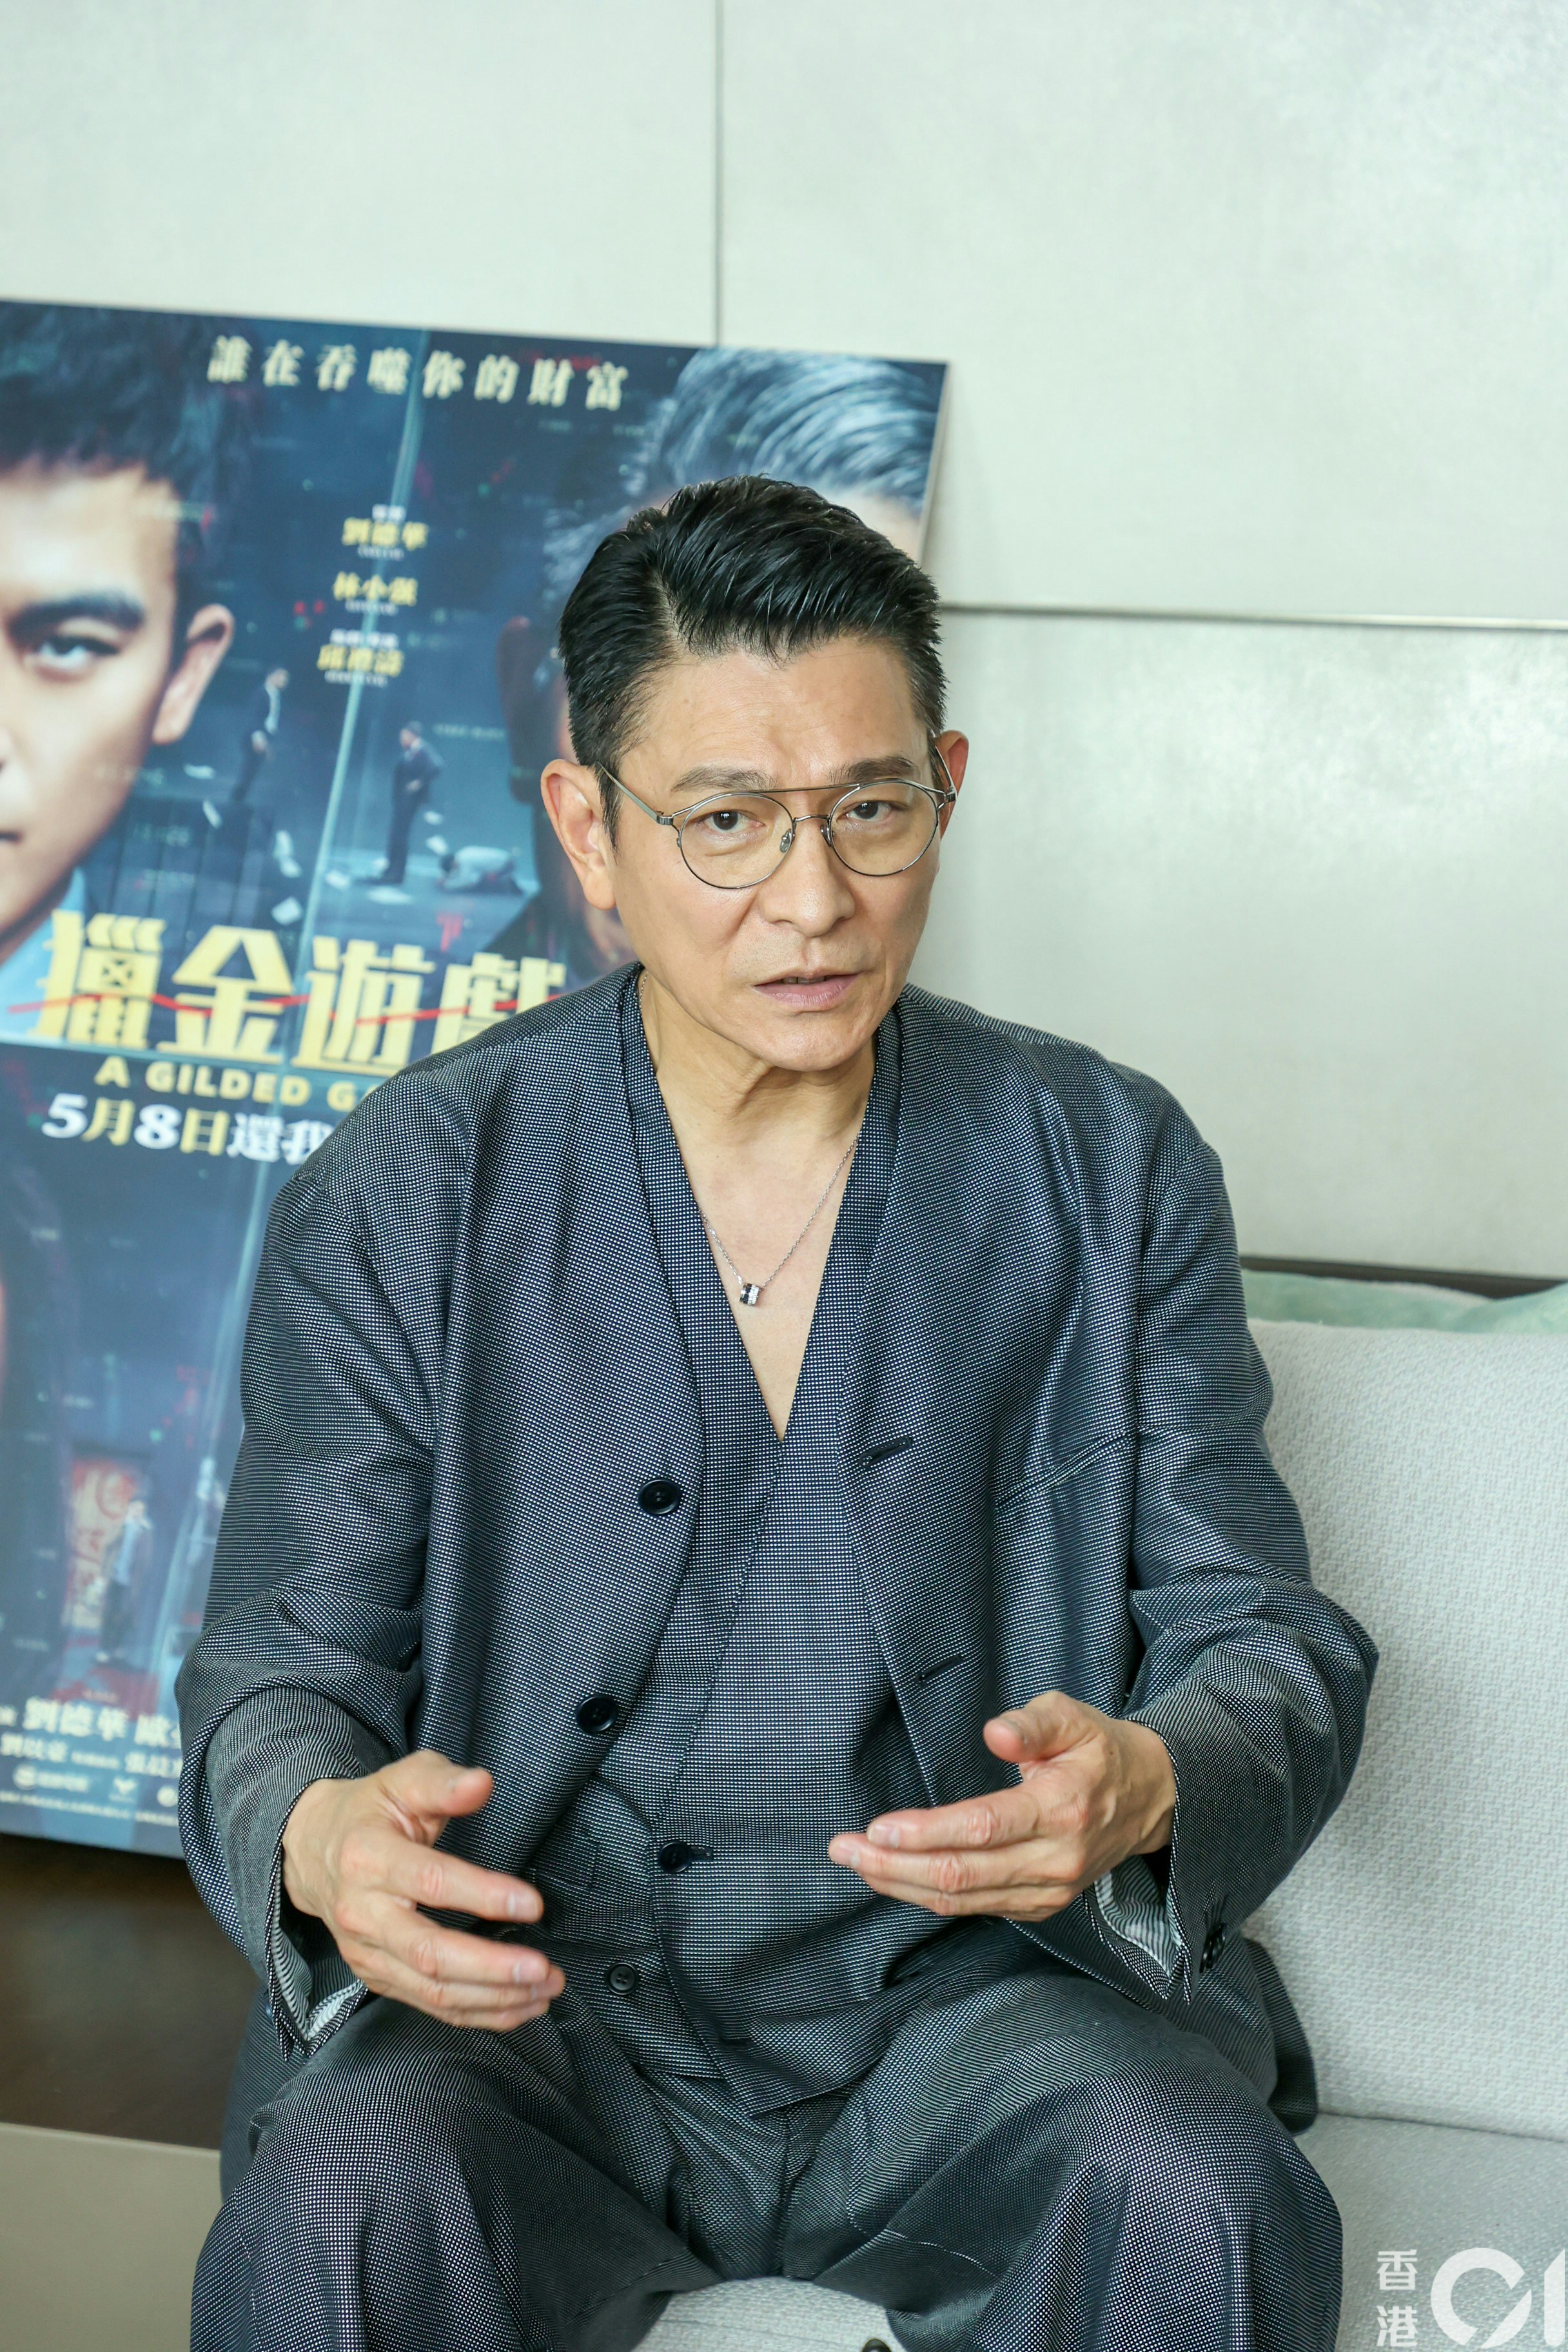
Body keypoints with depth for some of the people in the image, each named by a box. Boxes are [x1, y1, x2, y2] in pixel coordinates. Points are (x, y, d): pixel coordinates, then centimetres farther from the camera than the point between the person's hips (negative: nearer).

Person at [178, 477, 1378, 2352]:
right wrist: (322, 1834, -24)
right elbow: (280, 1669, 1)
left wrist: (1149, 1784, -23)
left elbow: (1269, 1637, 2)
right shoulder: (402, 1203, -2)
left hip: (977, 1979, 1)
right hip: (533, 1986, -1)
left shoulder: (1111, 1174, 2)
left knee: (1199, 2200, -29)